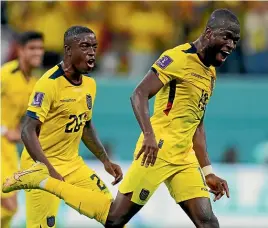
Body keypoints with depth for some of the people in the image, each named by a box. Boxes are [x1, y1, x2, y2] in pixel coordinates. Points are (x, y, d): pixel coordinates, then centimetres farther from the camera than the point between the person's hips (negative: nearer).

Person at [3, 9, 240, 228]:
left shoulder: (210, 73, 17)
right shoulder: (179, 57, -11)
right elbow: (139, 95, -19)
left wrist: (208, 172, 21)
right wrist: (149, 135, -33)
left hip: (183, 158, 8)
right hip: (158, 150, -8)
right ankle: (43, 180, 5)